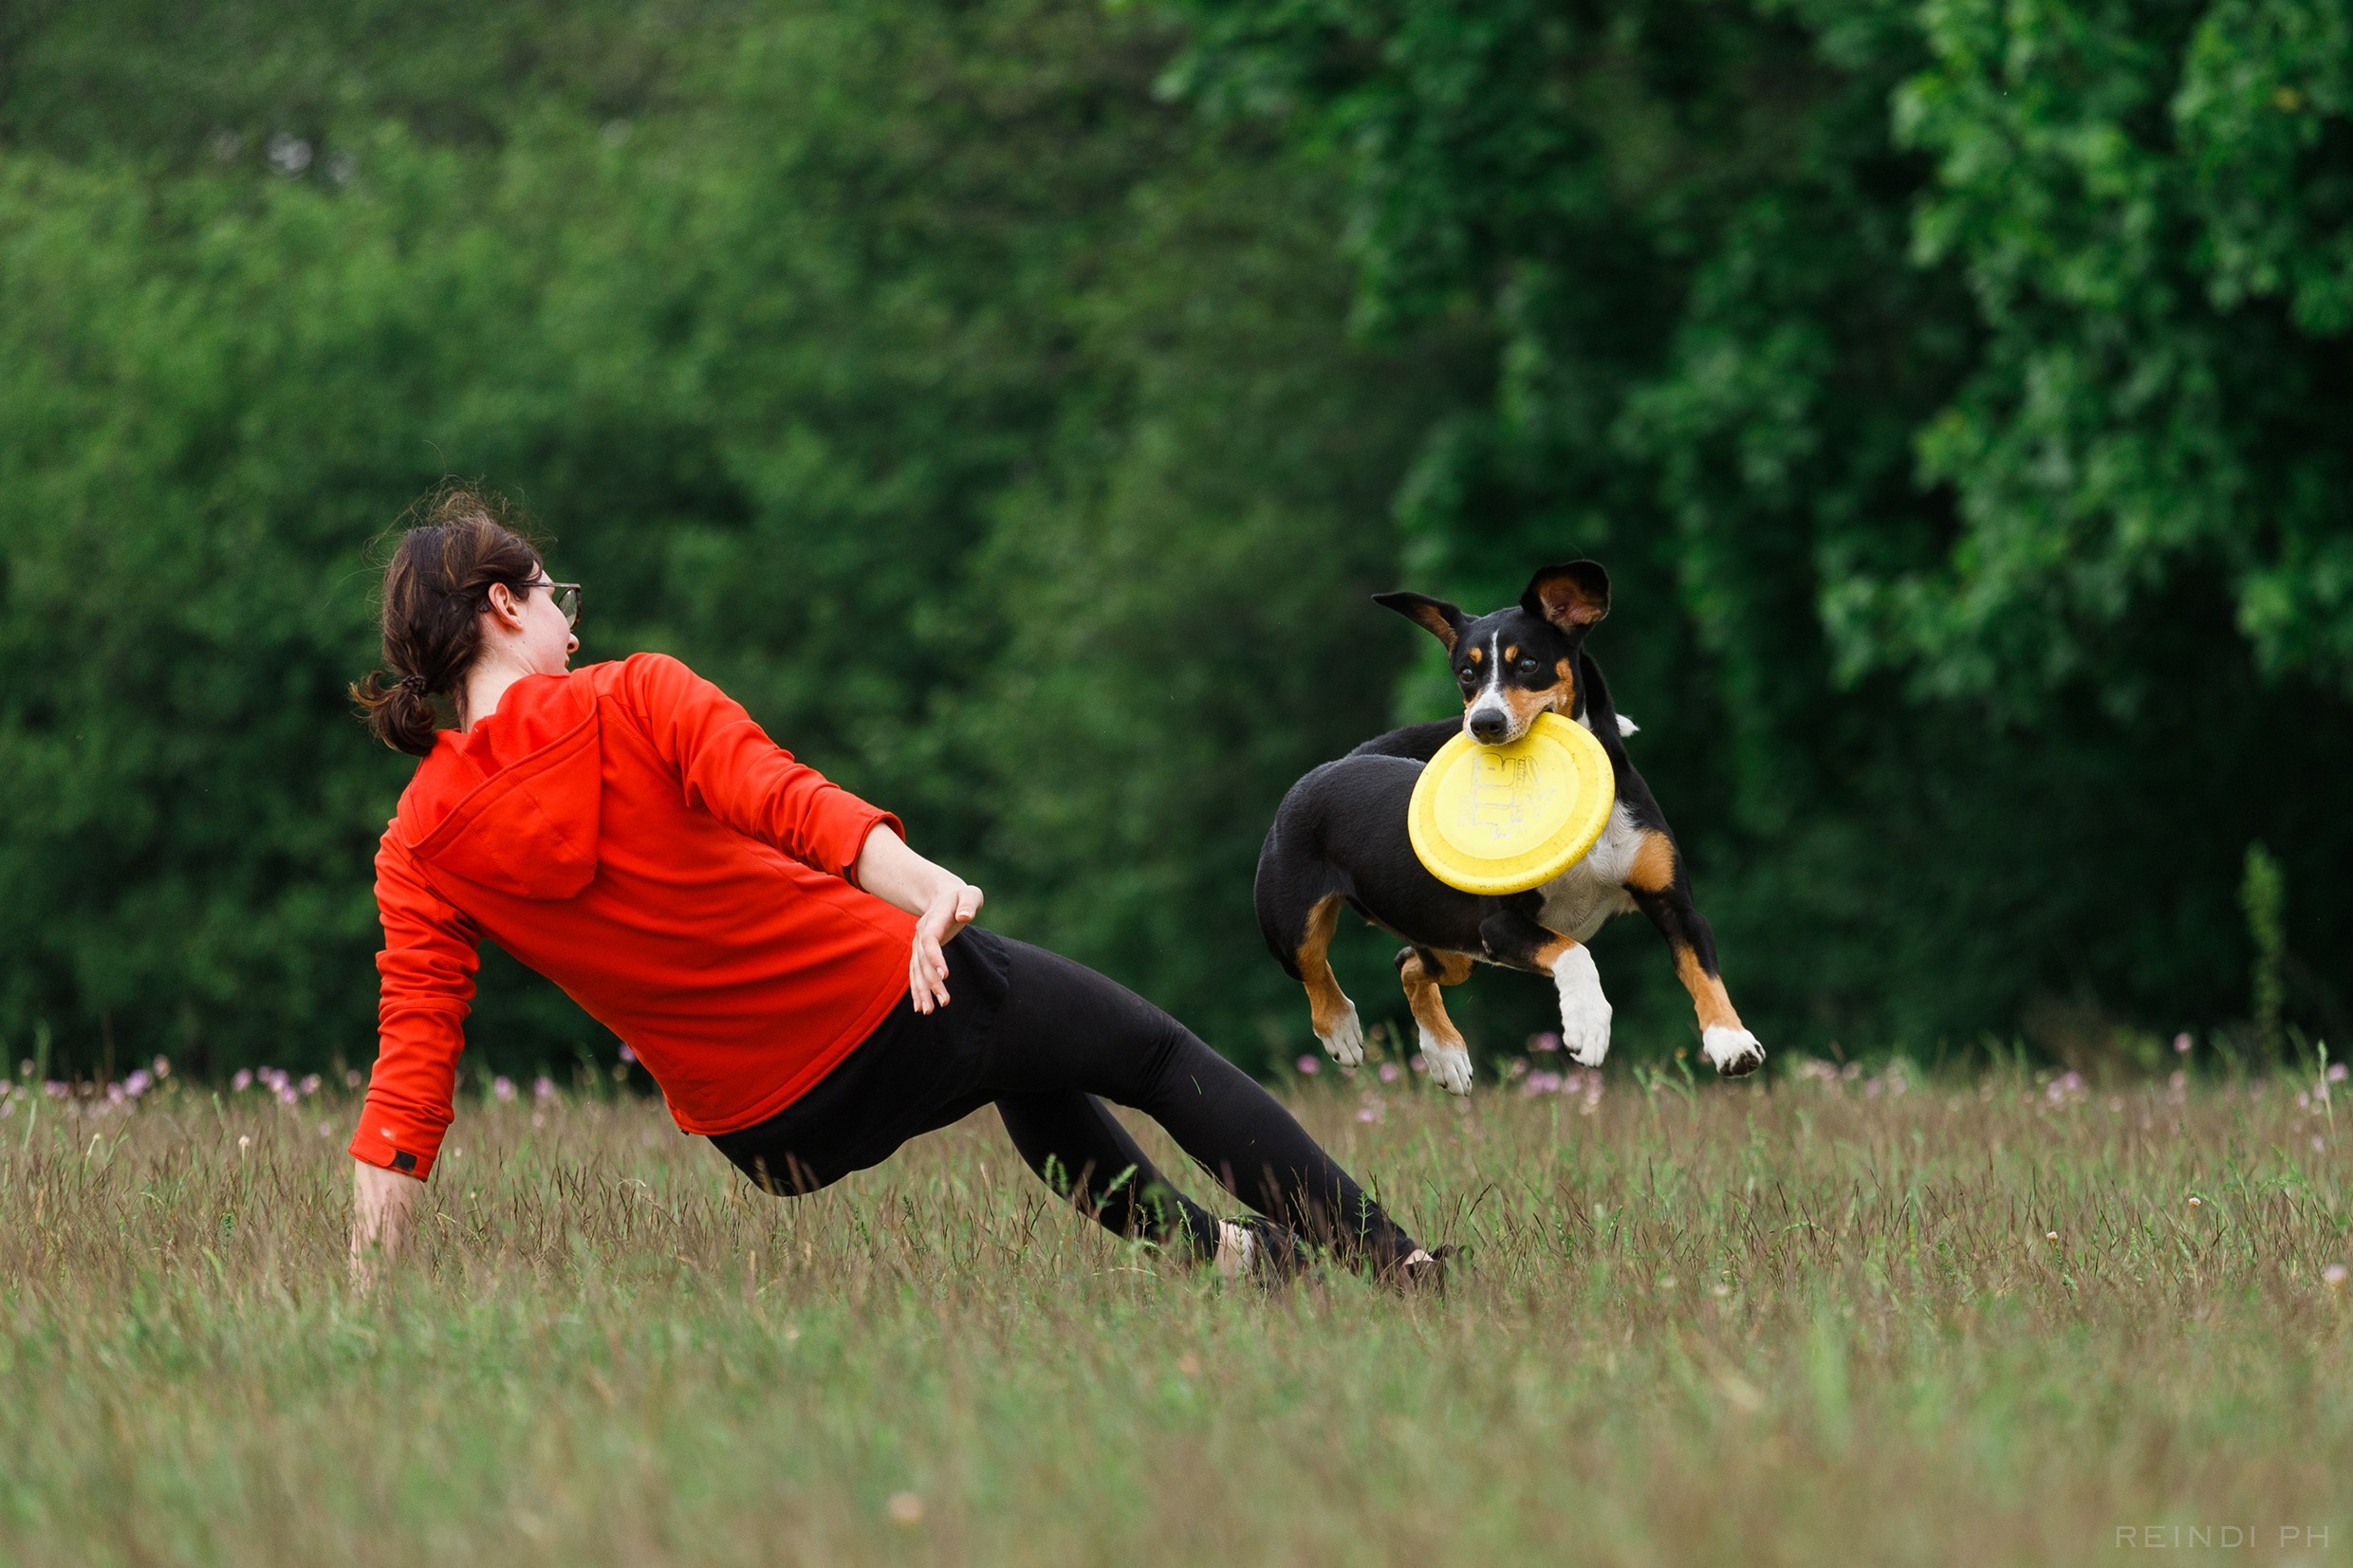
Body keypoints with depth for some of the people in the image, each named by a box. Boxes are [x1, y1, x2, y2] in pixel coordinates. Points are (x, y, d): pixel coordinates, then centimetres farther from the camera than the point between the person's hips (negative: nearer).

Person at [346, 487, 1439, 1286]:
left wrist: (361, 1297, -13)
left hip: (767, 1135, 5)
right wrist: (925, 887, -44)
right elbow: (782, 799, -31)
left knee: (1033, 1065, 35)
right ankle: (1386, 1259, 21)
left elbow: (408, 1083, -11)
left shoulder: (418, 852, -5)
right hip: (889, 1004, -5)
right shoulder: (632, 700, -13)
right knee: (1160, 1057, 19)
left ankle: (1209, 1246, 39)